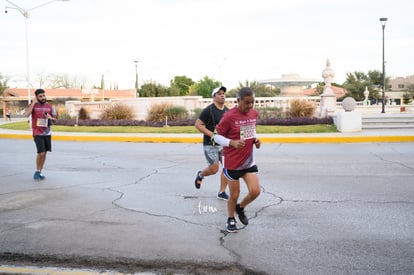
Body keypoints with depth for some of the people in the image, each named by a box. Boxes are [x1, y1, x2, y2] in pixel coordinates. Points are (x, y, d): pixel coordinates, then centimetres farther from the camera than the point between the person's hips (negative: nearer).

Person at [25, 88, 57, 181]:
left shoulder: (49, 106, 4)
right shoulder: (33, 105, -5)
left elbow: (55, 119, 13)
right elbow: (26, 114, -25)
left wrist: (51, 118, -11)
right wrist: (33, 102, -21)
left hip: (47, 133, 4)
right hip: (37, 133, -4)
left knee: (44, 153, 10)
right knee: (41, 153, -14)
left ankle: (40, 172, 24)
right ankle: (37, 171, 7)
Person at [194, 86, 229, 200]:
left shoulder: (227, 110, 8)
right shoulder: (208, 110, -12)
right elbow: (198, 124, -13)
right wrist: (212, 135, -21)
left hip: (224, 143, 6)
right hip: (211, 145, -6)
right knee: (214, 169, -4)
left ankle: (221, 192, 10)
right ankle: (200, 175, 30)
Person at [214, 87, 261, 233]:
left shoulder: (254, 113, 1)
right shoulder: (229, 116, -18)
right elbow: (217, 137, -11)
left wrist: (256, 139, -1)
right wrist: (232, 142, -27)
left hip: (249, 161, 5)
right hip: (232, 162, -5)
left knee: (255, 191, -3)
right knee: (234, 195, 7)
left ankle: (240, 208, 28)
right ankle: (231, 220, 33)